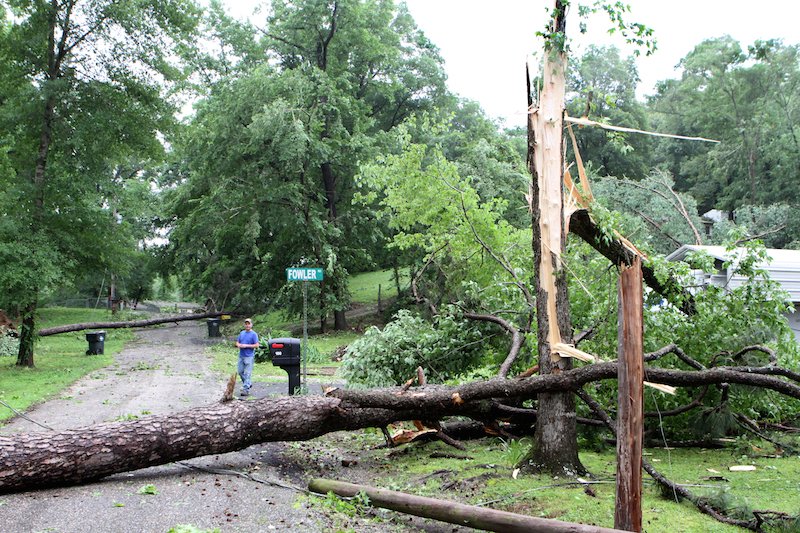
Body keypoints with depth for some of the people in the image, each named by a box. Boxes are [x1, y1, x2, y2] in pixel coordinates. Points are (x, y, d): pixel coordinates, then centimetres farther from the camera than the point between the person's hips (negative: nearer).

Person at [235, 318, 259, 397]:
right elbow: (237, 342, 18)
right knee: (240, 372, 12)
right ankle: (248, 383, 31)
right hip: (241, 356, 7)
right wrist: (239, 345, -6)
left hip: (249, 356, -7)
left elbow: (256, 345, -12)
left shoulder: (254, 334, -6)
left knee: (247, 373, -8)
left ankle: (246, 389, -6)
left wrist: (246, 346, -17)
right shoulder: (242, 333, 13)